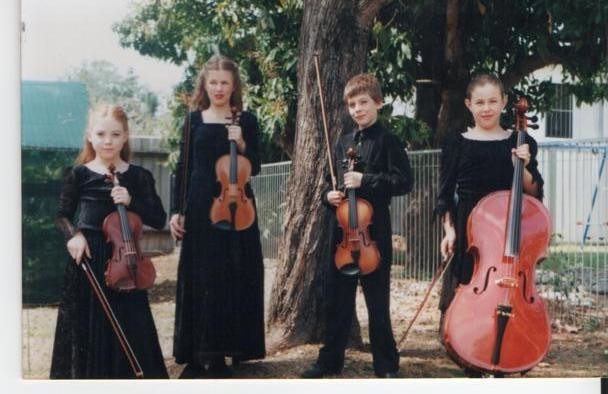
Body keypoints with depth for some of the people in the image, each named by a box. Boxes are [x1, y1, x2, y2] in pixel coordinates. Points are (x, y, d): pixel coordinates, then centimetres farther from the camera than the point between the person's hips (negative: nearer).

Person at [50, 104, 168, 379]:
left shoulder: (139, 176, 1)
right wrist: (73, 234, -12)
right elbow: (63, 215, 8)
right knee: (85, 326, 7)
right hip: (86, 258, 0)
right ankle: (84, 375, 20)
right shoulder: (79, 174, 1)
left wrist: (131, 202, -16)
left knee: (126, 326, 1)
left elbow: (158, 220, -1)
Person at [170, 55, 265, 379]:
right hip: (200, 206, 1)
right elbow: (183, 168, 7)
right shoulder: (194, 120, 7)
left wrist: (242, 144, -16)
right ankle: (198, 355, 6)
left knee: (234, 277, 1)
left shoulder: (245, 120, 4)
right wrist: (176, 210, 0)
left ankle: (229, 348, 11)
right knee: (199, 278, 1)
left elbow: (254, 168, 2)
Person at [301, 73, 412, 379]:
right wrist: (329, 196, 1)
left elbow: (403, 181, -12)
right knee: (337, 297, 10)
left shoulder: (387, 140, -5)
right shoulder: (343, 142, 13)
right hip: (342, 227, 5)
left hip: (374, 229, -5)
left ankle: (386, 364, 11)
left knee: (377, 298, 1)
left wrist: (365, 180, -19)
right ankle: (330, 359, 19)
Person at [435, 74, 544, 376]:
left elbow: (535, 193, 5)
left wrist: (523, 167, -11)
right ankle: (472, 368, 13)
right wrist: (449, 230, -7)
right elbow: (446, 196, 5)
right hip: (467, 235, 0)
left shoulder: (520, 143, 6)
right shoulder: (457, 144, 5)